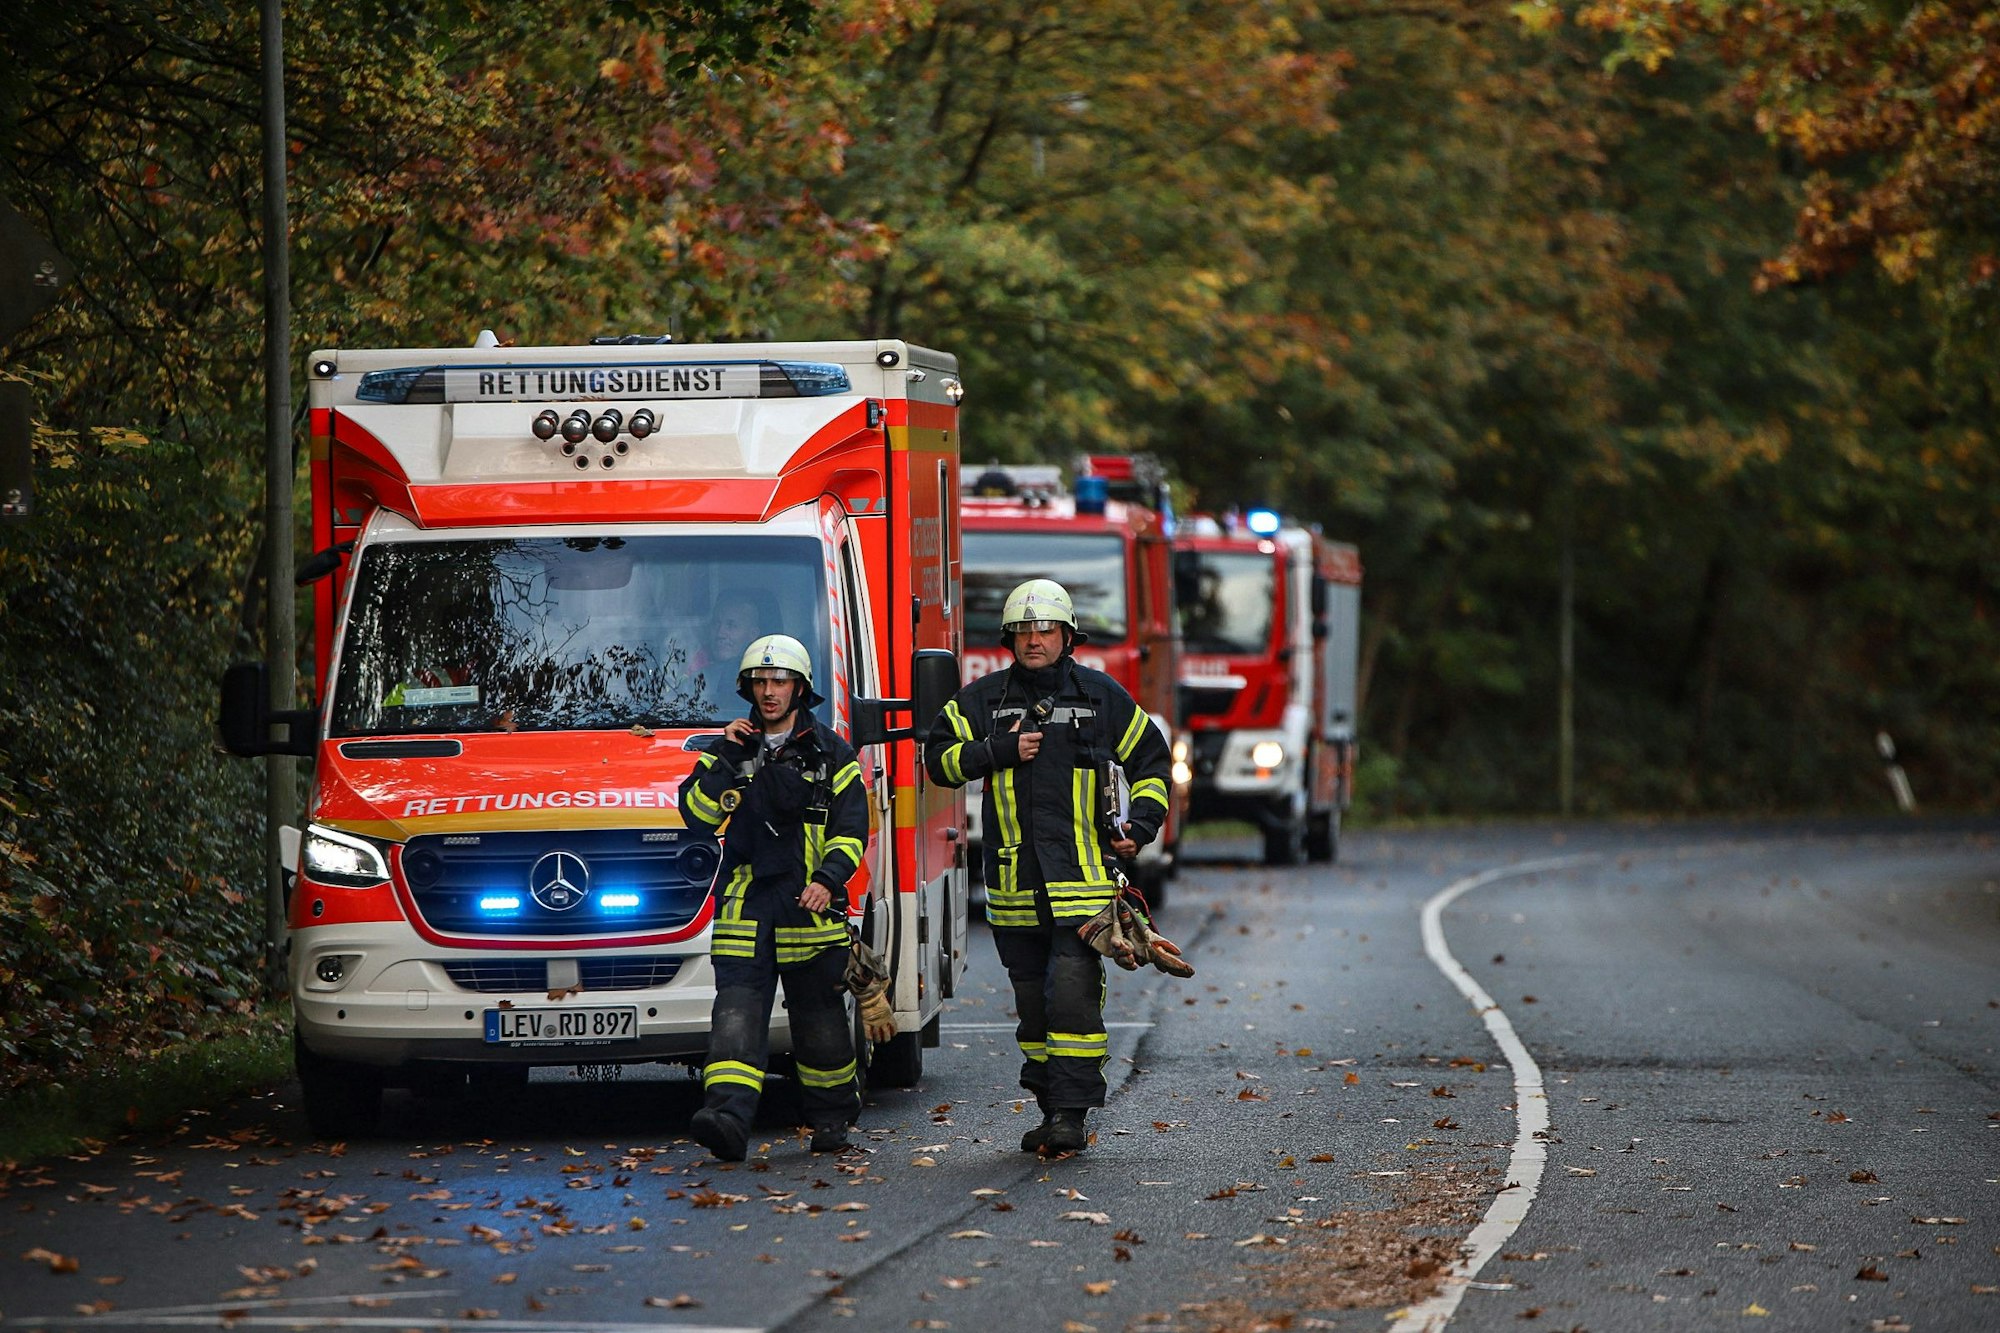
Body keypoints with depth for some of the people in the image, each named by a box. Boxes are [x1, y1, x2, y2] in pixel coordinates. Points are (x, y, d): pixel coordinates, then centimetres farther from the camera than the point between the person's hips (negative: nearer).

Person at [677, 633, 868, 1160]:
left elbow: (852, 830, 4)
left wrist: (828, 879, -13)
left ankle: (831, 1118, 24)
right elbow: (696, 813, 3)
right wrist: (727, 762, -8)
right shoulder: (731, 749, 12)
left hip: (809, 906, -1)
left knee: (819, 1018, 7)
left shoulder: (831, 755, 8)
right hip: (743, 908, 1)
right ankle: (727, 1116, -27)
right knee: (737, 1012, -14)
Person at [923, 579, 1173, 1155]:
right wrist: (999, 752, -7)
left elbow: (1149, 759, 17)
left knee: (1073, 993, -14)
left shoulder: (1102, 696, 7)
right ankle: (1052, 1111, 15)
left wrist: (1141, 825, 4)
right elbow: (939, 756, 7)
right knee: (1033, 1003, 7)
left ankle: (1071, 1112, -13)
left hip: (1083, 875, -3)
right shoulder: (982, 699, 10)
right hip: (1014, 882, 3)